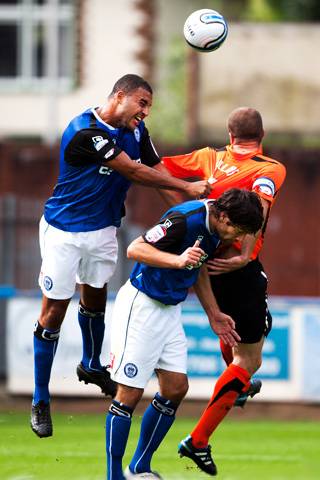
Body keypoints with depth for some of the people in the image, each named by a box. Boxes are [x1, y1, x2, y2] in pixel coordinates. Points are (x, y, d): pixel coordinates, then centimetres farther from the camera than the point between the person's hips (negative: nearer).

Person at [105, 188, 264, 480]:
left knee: (176, 389, 5)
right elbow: (135, 249, -28)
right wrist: (178, 260, -41)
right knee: (130, 394, -8)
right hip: (142, 305, -9)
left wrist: (214, 314, 22)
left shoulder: (215, 228, 2)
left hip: (171, 310, 9)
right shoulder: (185, 219, -25)